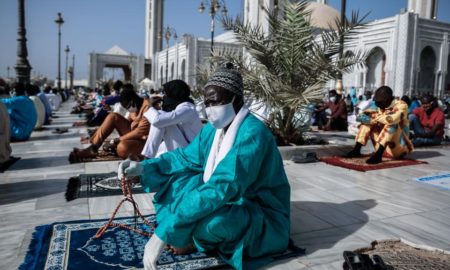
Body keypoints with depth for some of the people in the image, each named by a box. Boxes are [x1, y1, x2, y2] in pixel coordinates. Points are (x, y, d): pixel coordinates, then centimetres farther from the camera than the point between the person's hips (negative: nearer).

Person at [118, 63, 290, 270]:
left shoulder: (251, 133, -29)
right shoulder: (214, 128, -1)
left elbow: (220, 189, -36)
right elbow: (186, 157, 9)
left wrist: (164, 233, -37)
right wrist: (143, 167, -8)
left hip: (261, 218, -8)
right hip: (229, 201, 8)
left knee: (201, 218, -35)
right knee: (174, 180, 1)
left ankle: (198, 241, -1)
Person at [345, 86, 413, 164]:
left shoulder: (401, 105, -15)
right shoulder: (382, 107, 4)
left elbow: (392, 119, -35)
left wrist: (374, 117, -25)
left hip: (399, 147, -6)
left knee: (392, 124, -31)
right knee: (368, 120, -1)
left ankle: (378, 155, -37)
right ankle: (356, 150, -11)